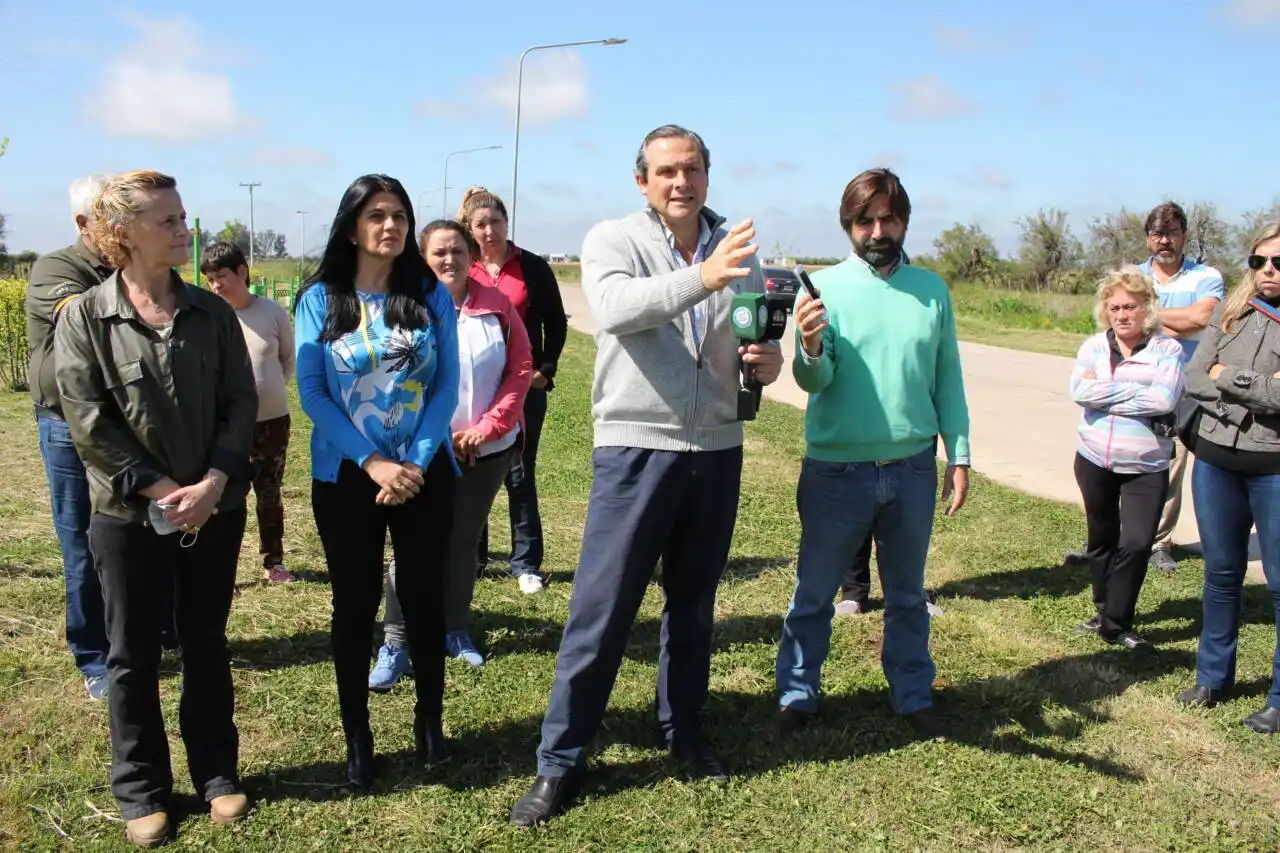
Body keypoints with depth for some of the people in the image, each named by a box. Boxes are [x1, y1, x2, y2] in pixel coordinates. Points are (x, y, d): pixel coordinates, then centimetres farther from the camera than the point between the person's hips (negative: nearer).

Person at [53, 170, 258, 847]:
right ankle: (141, 789, 25)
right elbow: (87, 422, -11)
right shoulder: (83, 319, -6)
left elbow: (241, 402, -2)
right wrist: (161, 489, -16)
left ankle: (215, 771, 29)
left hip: (215, 509, 2)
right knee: (133, 654, 10)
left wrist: (213, 483, -15)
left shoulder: (212, 313, 1)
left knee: (207, 645, 14)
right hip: (129, 514, -2)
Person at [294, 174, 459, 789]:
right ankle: (357, 738, 22)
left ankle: (430, 723, 27)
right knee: (355, 605, 8)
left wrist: (416, 462, -14)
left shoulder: (431, 296, 1)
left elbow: (446, 386, -2)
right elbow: (312, 393, -6)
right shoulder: (320, 300, -1)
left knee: (425, 598, 9)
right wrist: (374, 462, -15)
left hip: (425, 474, 1)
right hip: (345, 476, -1)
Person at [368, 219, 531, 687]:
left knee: (463, 543, 15)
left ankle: (455, 630, 29)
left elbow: (521, 368, -2)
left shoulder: (496, 304, 0)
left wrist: (487, 428, -10)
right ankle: (394, 645, 6)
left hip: (488, 450, 3)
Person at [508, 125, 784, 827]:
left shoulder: (737, 251, 9)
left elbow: (761, 341, 16)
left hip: (717, 450, 5)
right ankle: (560, 760, 11)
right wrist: (702, 278, -38)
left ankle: (683, 732, 33)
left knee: (694, 601, 16)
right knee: (600, 610, -1)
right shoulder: (612, 240, -5)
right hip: (635, 449, -4)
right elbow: (616, 310, -25)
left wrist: (770, 361, -8)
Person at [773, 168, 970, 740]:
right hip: (836, 471, -2)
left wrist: (959, 455, 5)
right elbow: (813, 381, -16)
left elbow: (948, 378, 7)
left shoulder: (932, 290, 2)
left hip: (913, 469, 3)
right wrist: (810, 349, -38)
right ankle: (797, 696, 26)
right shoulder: (824, 286, -7)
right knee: (813, 593, 10)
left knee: (907, 595, 18)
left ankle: (913, 697, 33)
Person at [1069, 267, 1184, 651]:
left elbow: (1165, 399, -21)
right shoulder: (1094, 346, 1)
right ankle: (1105, 610, 31)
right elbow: (1080, 391, -16)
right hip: (1095, 461, 2)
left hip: (1146, 468, -2)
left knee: (1136, 544, -9)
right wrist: (1137, 390, -17)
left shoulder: (1167, 350, -5)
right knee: (1102, 539, 15)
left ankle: (1116, 623, 3)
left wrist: (1105, 394, -17)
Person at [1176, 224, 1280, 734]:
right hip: (1216, 461, 4)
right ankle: (1213, 677, 31)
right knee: (1221, 574, 16)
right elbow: (1193, 380, -2)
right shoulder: (1230, 313, 5)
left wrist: (1228, 377, -13)